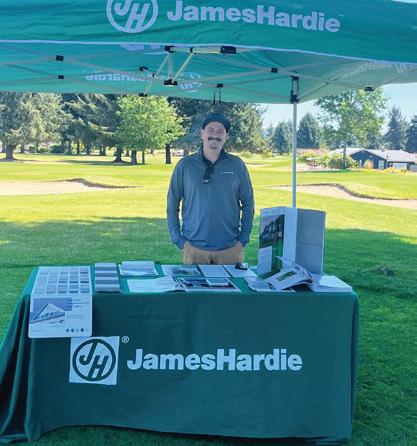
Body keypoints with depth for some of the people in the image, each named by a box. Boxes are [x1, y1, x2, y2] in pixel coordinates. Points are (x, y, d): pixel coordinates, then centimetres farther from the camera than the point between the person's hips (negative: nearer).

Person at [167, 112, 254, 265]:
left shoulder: (237, 166, 3)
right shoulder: (184, 166, 1)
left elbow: (248, 204, 8)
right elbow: (172, 205, 5)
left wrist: (243, 239, 1)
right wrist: (178, 239, -1)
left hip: (230, 249, 1)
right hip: (194, 249, 0)